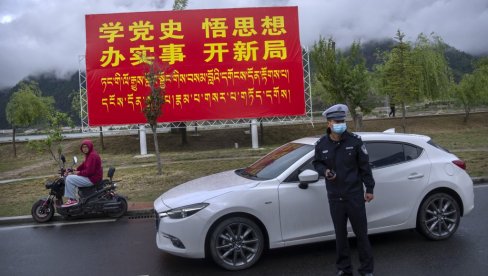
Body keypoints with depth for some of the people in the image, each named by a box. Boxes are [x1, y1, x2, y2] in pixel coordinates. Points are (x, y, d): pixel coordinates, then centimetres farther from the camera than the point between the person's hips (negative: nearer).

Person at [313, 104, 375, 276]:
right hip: (335, 197, 2)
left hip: (355, 195, -2)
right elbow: (317, 163, 12)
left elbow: (364, 166, -1)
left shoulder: (355, 141, -7)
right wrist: (324, 171, -9)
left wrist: (369, 188, 1)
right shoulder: (321, 144, -3)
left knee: (361, 233, 8)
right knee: (340, 234, 12)